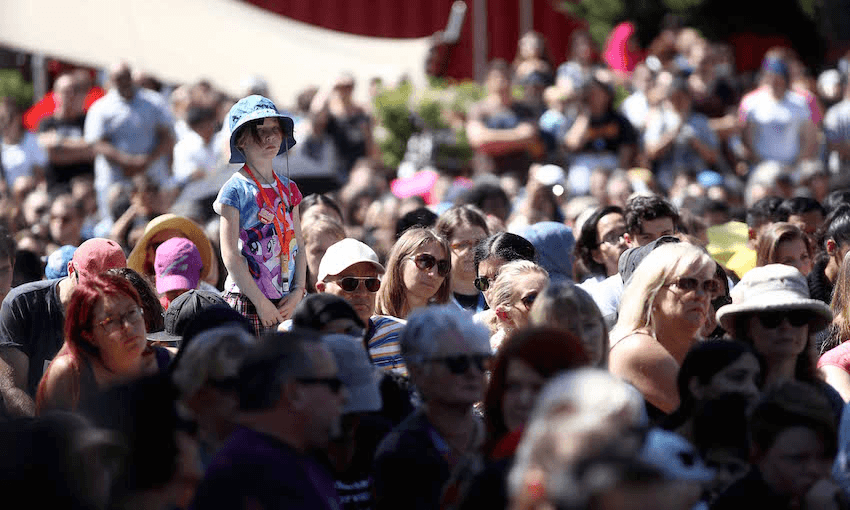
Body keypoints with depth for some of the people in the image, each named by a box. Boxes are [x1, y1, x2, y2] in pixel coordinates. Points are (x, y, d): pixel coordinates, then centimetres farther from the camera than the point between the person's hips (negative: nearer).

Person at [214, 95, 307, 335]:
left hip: (285, 306, 5)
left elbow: (299, 245, 13)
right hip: (246, 302, -5)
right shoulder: (235, 190, -6)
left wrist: (298, 292, -2)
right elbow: (230, 255, -11)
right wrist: (261, 302, -14)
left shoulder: (288, 189, 12)